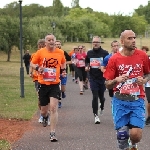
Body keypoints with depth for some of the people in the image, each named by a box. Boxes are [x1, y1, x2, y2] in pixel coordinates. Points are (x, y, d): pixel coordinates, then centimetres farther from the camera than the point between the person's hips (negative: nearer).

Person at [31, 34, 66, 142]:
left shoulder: (60, 52, 1)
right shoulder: (40, 52, -4)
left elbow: (63, 63, 21)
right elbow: (33, 63, 6)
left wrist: (63, 70, 5)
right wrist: (37, 68, -13)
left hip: (55, 84, 0)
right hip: (43, 84, 1)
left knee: (54, 108, -13)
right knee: (44, 110, 11)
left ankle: (53, 133, -7)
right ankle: (45, 117, 50)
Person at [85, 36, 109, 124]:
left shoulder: (105, 53, -6)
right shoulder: (89, 53, 5)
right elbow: (87, 62, 22)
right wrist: (87, 66, 0)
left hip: (102, 78, -1)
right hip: (93, 78, 1)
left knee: (101, 96, 13)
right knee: (95, 96, -7)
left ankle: (102, 106, 47)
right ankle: (96, 115, -2)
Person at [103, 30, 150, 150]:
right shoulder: (114, 59, -3)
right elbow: (107, 85, 1)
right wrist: (116, 80, -19)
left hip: (137, 100, 0)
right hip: (120, 101, 0)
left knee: (136, 135, -11)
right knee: (122, 134, -1)